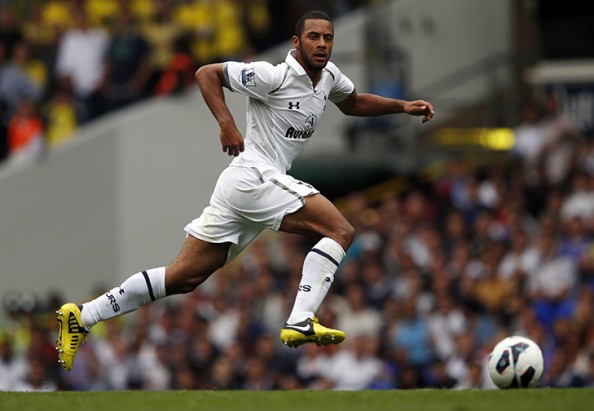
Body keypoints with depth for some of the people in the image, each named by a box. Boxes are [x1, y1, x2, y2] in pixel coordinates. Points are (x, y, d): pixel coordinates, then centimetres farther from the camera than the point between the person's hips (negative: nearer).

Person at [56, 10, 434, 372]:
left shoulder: (328, 76, 15)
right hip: (254, 176, -9)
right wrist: (227, 124, -17)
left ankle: (82, 317, 7)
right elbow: (207, 73, -7)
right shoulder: (274, 76, -10)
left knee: (184, 278, 7)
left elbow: (354, 103, 35)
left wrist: (402, 106, 24)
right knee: (340, 231, -16)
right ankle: (300, 322, -26)